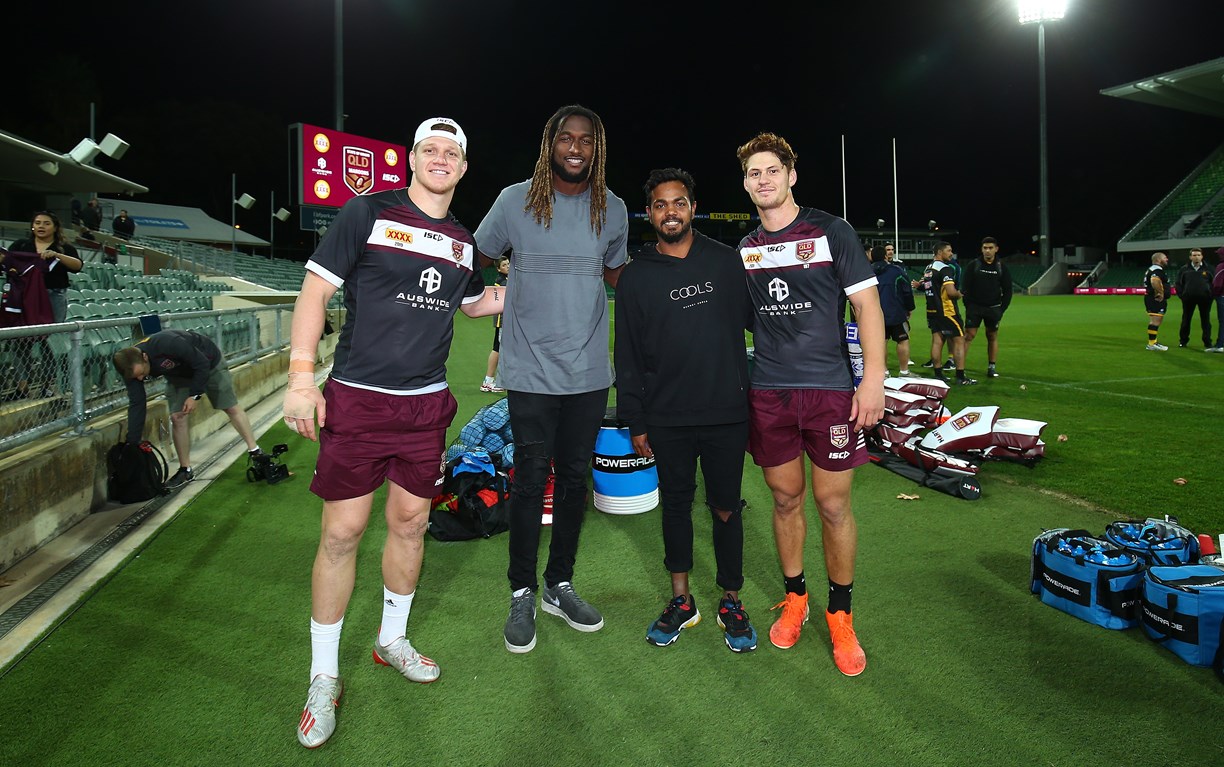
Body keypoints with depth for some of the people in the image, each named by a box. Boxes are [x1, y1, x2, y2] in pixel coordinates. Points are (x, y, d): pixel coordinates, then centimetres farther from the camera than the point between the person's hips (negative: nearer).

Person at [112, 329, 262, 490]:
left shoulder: (168, 343, -42)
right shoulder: (131, 367, -23)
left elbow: (202, 364, -29)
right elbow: (136, 405, -17)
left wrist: (194, 395, -26)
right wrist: (132, 443, -17)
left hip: (208, 363, -5)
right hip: (179, 375, 5)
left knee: (232, 408, 0)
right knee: (177, 418, -6)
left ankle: (255, 452, 13)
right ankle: (185, 470, 5)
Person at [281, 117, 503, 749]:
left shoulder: (463, 242, 11)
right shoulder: (367, 212, -4)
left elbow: (473, 301, 29)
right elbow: (315, 290, -6)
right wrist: (301, 378, -14)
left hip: (425, 405, 5)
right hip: (356, 400, -4)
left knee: (410, 523, 12)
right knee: (342, 532, -1)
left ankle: (391, 640, 35)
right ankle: (323, 678, 17)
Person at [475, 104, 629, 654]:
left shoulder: (613, 210, 6)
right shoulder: (516, 201, -1)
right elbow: (477, 258, 11)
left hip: (590, 371, 3)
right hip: (531, 370, -3)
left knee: (574, 478, 11)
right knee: (530, 480, 1)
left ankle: (559, 587, 28)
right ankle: (522, 595, 19)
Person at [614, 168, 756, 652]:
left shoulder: (725, 261, 4)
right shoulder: (637, 276, 4)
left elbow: (757, 318, 10)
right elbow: (628, 356, 4)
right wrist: (634, 422, 2)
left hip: (727, 413, 0)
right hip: (667, 418, 1)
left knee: (725, 509, 7)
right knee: (676, 504, 11)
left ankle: (730, 602, 24)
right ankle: (681, 601, 27)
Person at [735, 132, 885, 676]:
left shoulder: (831, 231, 0)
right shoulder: (745, 249, 10)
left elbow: (867, 305, -3)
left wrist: (874, 377, -13)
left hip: (830, 389, -3)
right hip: (768, 394, 3)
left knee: (833, 505, 2)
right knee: (785, 499, 12)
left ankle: (841, 614, 21)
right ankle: (794, 597, 30)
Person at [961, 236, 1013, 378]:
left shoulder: (1001, 267, 3)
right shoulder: (973, 265, -2)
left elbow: (1007, 290, 6)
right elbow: (965, 287, -2)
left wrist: (1002, 309, -1)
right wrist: (968, 306, -9)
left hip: (993, 308, 2)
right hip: (975, 307, -2)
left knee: (992, 337, 6)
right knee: (969, 335, -8)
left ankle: (992, 367, 13)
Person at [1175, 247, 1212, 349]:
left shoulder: (1208, 269, 5)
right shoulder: (1184, 270, 4)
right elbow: (1179, 284, 7)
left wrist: (1211, 295, -1)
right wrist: (1181, 295, -2)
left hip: (1205, 299, 0)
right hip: (1188, 299, 0)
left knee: (1205, 321, 5)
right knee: (1185, 320, 5)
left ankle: (1207, 343, 12)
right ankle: (1183, 341, 16)